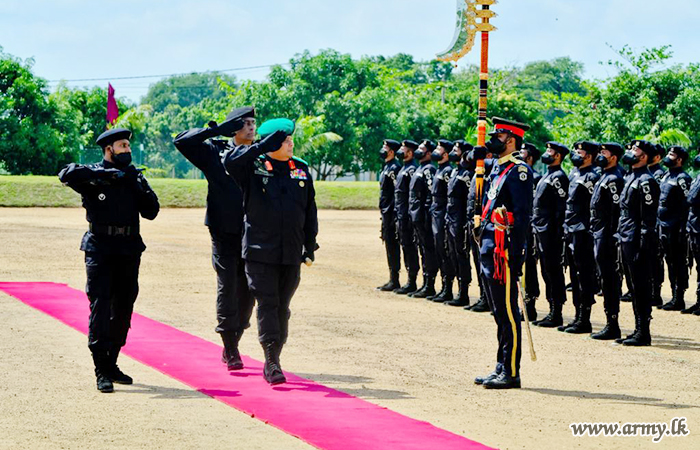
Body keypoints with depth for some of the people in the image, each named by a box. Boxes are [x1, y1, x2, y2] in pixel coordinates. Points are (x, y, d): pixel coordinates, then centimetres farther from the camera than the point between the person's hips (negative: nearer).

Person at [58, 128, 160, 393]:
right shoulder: (93, 176, 0)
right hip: (100, 249, -5)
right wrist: (108, 174, -18)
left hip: (129, 250, 5)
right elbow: (67, 174, -21)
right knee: (100, 306, -10)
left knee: (123, 308, 8)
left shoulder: (133, 177, 14)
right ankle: (102, 371, -12)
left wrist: (138, 185, -6)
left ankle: (112, 364, 20)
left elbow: (151, 212, 8)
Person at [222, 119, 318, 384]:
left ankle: (273, 362, 17)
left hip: (291, 253, 4)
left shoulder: (301, 170, 10)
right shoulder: (253, 166, -2)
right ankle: (272, 362, -6)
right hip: (260, 251, -4)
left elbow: (310, 210, 15)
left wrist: (310, 246, 13)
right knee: (267, 305, -7)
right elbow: (230, 161, -24)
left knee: (282, 307, 8)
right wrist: (265, 146, -22)